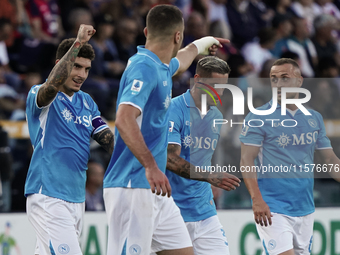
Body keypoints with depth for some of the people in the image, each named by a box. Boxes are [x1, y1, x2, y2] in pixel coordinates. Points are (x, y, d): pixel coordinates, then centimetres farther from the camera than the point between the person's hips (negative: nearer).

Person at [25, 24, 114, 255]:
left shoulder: (86, 102, 17)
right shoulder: (39, 96, -5)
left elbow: (109, 140, 9)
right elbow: (53, 85, -29)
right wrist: (78, 43, -31)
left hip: (76, 198, 7)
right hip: (47, 197, -7)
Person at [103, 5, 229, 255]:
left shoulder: (161, 67, 14)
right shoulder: (144, 67, -16)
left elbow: (178, 62, 41)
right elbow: (124, 119, -29)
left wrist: (202, 44, 61)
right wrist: (150, 166, -35)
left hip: (156, 190, 10)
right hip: (132, 188, -10)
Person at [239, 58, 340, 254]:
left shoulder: (314, 118, 11)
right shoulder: (258, 118, -5)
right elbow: (246, 160, -11)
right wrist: (257, 199, -23)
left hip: (305, 209, 6)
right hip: (272, 210, -6)